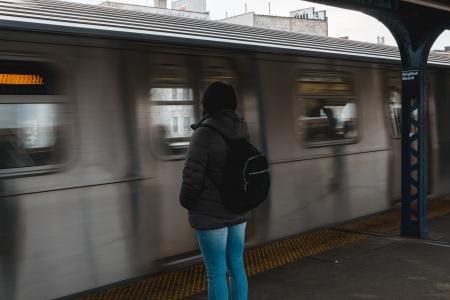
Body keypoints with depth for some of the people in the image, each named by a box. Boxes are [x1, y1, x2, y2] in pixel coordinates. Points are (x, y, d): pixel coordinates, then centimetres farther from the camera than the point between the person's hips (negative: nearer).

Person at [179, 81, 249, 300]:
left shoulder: (205, 134, -17)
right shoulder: (241, 131, 4)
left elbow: (192, 176, -16)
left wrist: (187, 202, 1)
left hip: (211, 214, -6)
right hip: (238, 210, 6)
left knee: (216, 272, 3)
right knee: (236, 266, 16)